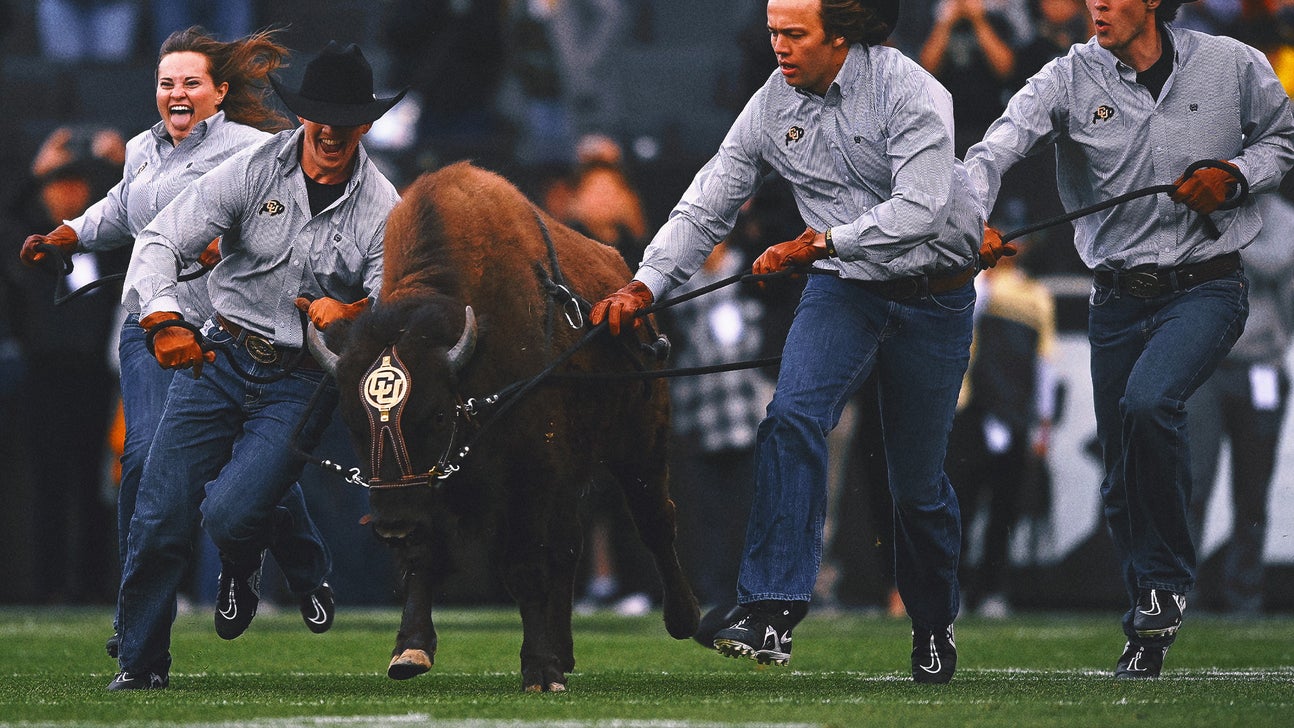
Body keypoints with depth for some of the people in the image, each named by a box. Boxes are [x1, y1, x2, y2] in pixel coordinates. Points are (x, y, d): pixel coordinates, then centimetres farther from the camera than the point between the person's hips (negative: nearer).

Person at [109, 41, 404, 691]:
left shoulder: (381, 208, -5)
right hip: (220, 354, 1)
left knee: (230, 513, -19)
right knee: (159, 520, -3)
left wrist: (351, 310, -23)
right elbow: (161, 241, -11)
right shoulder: (254, 170, -7)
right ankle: (140, 663, 16)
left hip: (302, 380, -1)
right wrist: (163, 318, -28)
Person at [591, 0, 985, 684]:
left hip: (933, 294, -3)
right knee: (793, 418, -23)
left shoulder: (908, 90, -18)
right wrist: (645, 285, -12)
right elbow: (706, 208, 0)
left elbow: (921, 209, -27)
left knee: (917, 478, 5)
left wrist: (821, 241, -30)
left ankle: (934, 625, 31)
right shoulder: (772, 107, -4)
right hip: (842, 290, 3)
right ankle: (771, 613, -30)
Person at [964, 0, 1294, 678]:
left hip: (1205, 286, -3)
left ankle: (1167, 581, -10)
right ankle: (1147, 635, 25)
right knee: (1121, 486, 6)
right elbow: (994, 150, -19)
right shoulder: (1070, 79, -5)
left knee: (1147, 404, -29)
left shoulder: (1233, 67, -3)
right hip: (1118, 299, 3)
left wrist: (1233, 175, -9)